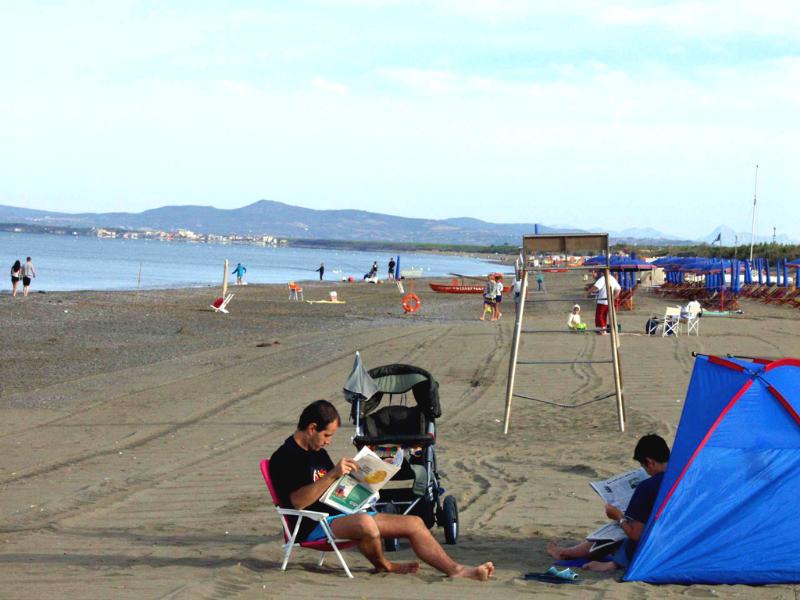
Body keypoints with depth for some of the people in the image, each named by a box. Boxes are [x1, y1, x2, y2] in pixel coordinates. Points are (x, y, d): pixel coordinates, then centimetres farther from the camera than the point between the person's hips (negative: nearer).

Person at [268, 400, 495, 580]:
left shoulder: (317, 452, 18)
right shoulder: (285, 457, -13)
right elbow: (298, 501, -25)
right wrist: (333, 474, -31)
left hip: (341, 514, 10)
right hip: (314, 526, -10)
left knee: (414, 523, -1)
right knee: (365, 522, -39)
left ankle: (455, 570, -2)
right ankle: (383, 566, -9)